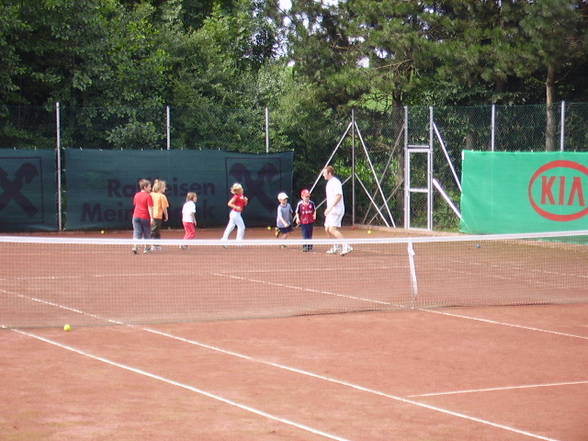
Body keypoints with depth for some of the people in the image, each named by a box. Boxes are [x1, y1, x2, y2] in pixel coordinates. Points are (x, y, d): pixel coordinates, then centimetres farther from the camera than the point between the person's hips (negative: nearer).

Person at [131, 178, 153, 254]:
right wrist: (151, 218, -17)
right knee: (146, 234, 11)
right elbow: (150, 208, -16)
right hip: (145, 217, -4)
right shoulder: (148, 196, -12)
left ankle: (135, 247, -16)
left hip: (136, 216, 4)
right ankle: (146, 248, 20)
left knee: (136, 233, 1)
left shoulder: (136, 195, 6)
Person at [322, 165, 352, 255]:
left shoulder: (336, 182, -13)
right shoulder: (329, 183, 18)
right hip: (330, 211, 10)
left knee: (332, 229, -21)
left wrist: (330, 207, -27)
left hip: (336, 210, -10)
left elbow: (339, 196, -23)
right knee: (327, 229, 11)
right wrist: (327, 209, 22)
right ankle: (336, 247, 22)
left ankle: (346, 246, -24)